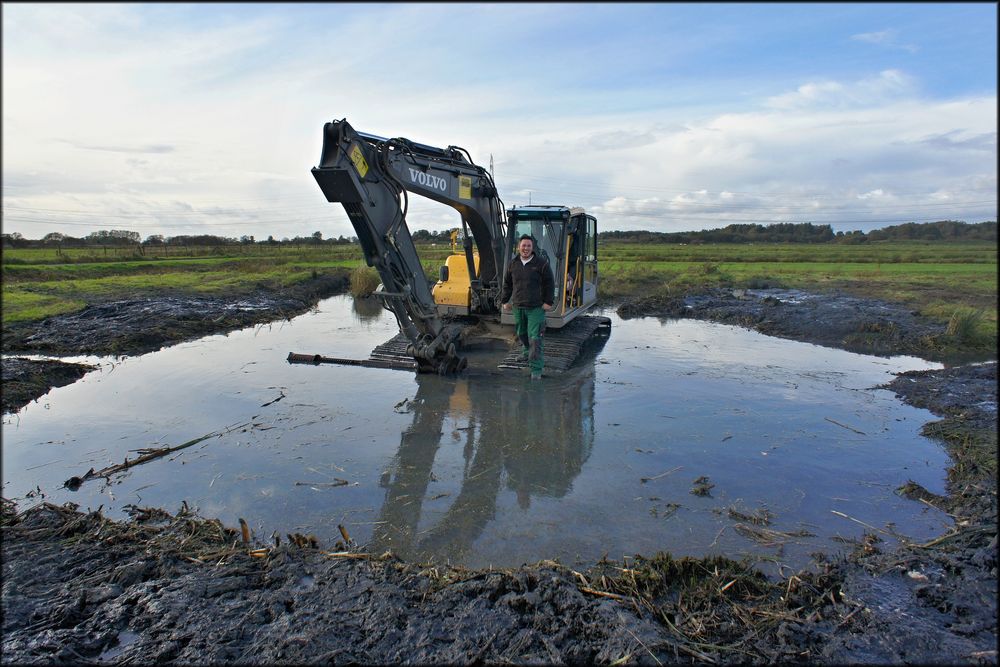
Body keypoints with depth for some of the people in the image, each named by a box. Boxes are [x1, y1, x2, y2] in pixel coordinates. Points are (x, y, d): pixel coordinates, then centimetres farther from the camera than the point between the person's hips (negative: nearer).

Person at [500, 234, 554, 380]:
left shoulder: (541, 264, -5)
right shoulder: (513, 264, 6)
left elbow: (549, 284, -2)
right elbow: (507, 284, 15)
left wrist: (548, 302, -7)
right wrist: (505, 301, 12)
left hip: (536, 308, -4)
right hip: (518, 307, 5)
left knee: (535, 338, -10)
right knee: (521, 333, 22)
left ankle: (536, 369, -9)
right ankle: (526, 350, 52)